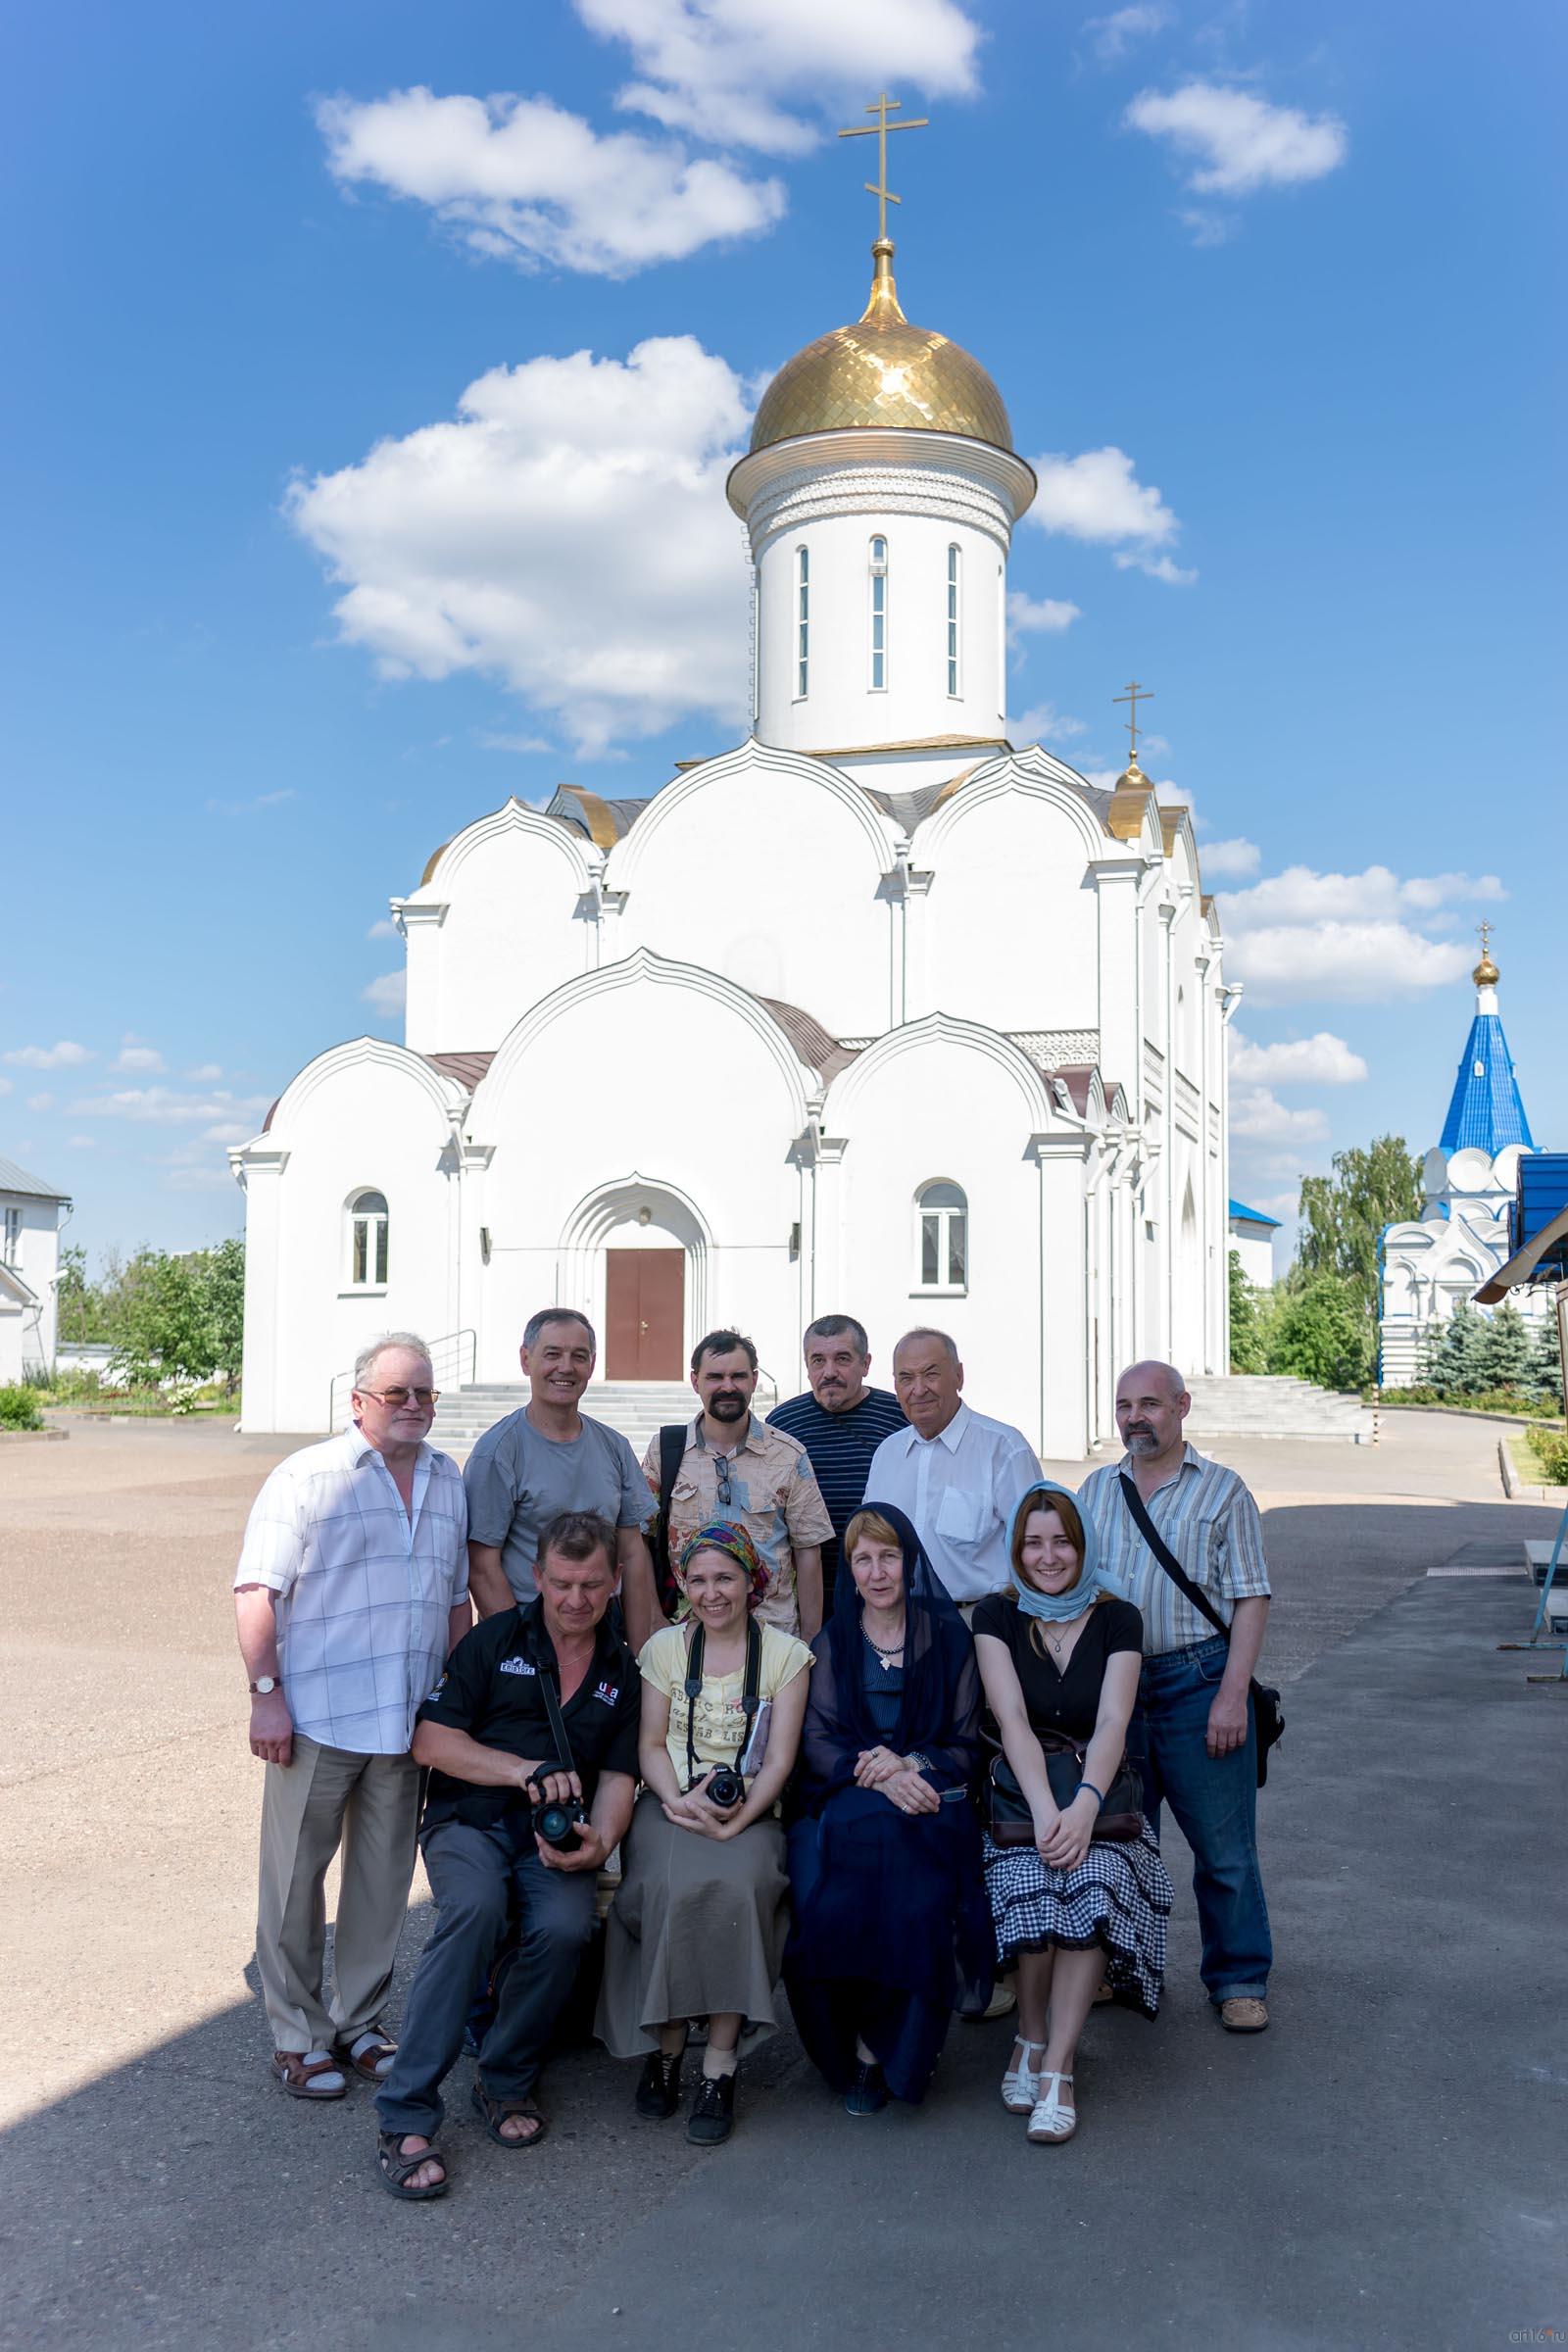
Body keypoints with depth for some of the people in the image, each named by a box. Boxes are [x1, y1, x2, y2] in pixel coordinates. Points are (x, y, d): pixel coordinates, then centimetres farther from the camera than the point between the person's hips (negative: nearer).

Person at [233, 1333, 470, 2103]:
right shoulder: (307, 1476, -6)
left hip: (409, 1722, 5)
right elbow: (256, 1592, -9)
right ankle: (296, 2036, 18)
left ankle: (358, 2023, 26)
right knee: (296, 1878, 4)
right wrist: (266, 1692, -15)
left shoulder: (447, 1481, 11)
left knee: (384, 1879, 12)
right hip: (315, 1717, -5)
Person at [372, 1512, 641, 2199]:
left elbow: (618, 1777, 10)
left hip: (556, 1837, 2)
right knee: (476, 1908, -35)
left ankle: (506, 2082, -4)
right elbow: (431, 1741, -2)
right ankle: (405, 2116, -28)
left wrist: (597, 1843, -12)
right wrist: (526, 1770, -13)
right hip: (470, 1823, -2)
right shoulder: (496, 1640, 5)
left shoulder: (623, 1673, 15)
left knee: (566, 1926, -30)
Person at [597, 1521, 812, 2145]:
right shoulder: (664, 1647, 11)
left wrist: (735, 1820, -16)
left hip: (750, 1813, -1)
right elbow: (651, 1745, 9)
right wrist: (680, 1799, -11)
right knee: (672, 1886, -31)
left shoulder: (785, 1653, 5)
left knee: (734, 1885, -33)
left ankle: (719, 2067, -23)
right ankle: (665, 2046, -13)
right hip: (669, 1805, 1)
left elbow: (780, 1760, 0)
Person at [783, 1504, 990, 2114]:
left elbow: (967, 1747, 8)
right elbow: (816, 1743, 4)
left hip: (929, 1801, -1)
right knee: (831, 1897, -31)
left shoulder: (949, 1638, 10)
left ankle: (875, 2049, -14)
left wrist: (912, 1765, -13)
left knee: (916, 1899, -33)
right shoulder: (832, 1643, 14)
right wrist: (879, 1778, -16)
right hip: (841, 1802, 1)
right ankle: (854, 2050, -12)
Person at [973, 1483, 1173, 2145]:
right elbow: (1012, 1719, -10)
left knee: (1093, 1883, -30)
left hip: (1099, 1798, 1)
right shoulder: (997, 1617, 3)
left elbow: (1112, 1722, -8)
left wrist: (1084, 1805, -26)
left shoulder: (1117, 1619, 4)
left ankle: (1055, 2067, -23)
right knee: (1032, 1882, -31)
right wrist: (1045, 1810, -25)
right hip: (1019, 1793, -1)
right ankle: (1032, 2037, -7)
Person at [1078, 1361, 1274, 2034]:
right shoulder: (1097, 1489, 13)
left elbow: (1250, 1599, -3)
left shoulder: (1222, 1490, 1)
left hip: (1197, 1681, -4)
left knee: (1223, 1844, 0)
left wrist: (1232, 1694, -13)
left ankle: (1239, 1980, 14)